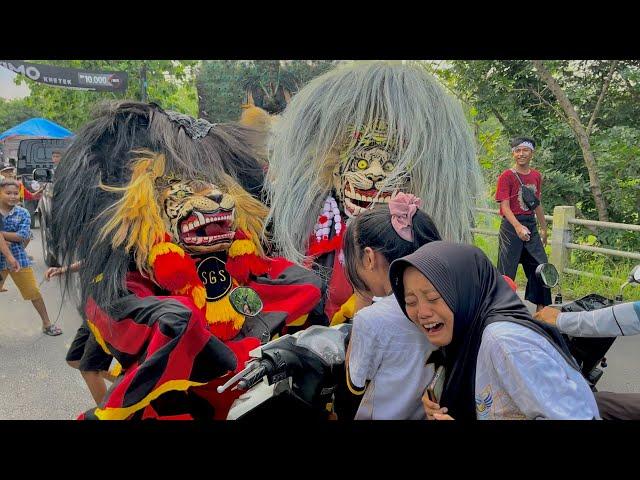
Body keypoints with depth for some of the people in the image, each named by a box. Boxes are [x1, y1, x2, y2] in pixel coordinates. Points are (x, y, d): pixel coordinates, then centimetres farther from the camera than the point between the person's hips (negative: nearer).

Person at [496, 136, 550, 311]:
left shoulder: (536, 176, 10)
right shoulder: (506, 176, -9)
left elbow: (537, 204, 19)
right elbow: (505, 206, -16)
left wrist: (543, 228, 22)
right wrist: (518, 226, -30)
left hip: (531, 225, 6)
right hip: (512, 225, -6)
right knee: (507, 270, -1)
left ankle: (541, 308, 19)